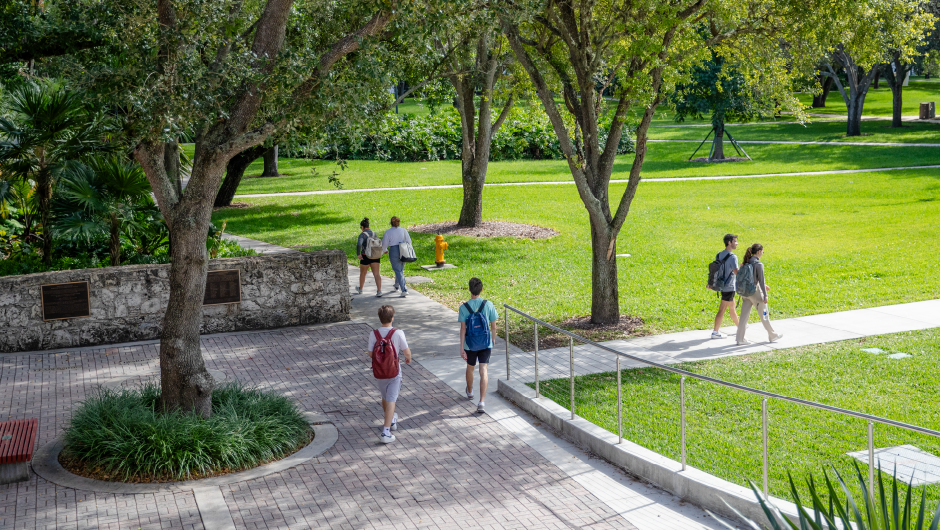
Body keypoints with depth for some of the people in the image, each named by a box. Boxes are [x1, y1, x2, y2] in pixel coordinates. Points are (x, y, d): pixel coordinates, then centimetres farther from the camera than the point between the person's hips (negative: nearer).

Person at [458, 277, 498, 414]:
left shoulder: (464, 307, -12)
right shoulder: (488, 305, -9)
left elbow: (463, 329, -13)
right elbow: (493, 327, -2)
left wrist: (461, 348, -10)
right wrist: (492, 341, 16)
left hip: (470, 345, 0)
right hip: (485, 344, 0)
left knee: (470, 368, 22)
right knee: (483, 371, -3)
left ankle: (470, 392, 47)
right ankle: (481, 402, -14)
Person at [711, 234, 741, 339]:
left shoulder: (719, 255, 7)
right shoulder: (732, 257, -19)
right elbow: (737, 273, -28)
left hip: (721, 286, 9)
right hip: (728, 288, -9)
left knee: (731, 308, 20)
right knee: (722, 310, -1)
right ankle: (715, 332, 6)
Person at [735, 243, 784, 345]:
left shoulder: (747, 262, 6)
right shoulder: (758, 264, -17)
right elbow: (761, 280, -17)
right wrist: (765, 296, -12)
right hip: (755, 291, -7)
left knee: (744, 315, 6)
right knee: (764, 315, 10)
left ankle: (740, 339, 6)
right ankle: (772, 335, 26)